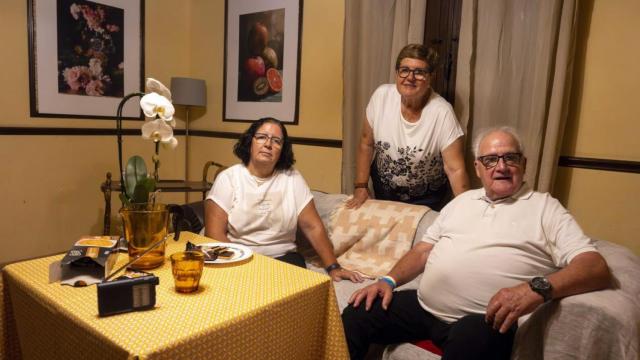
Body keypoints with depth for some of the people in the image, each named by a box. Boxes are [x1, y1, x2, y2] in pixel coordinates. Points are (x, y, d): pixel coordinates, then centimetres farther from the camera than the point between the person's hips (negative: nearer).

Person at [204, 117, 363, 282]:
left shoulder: (292, 178, 3)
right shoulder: (227, 178, -2)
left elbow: (313, 227, 1)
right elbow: (215, 233, -8)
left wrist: (333, 267, -7)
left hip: (283, 259, 2)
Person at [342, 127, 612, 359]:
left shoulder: (545, 207, 5)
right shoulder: (462, 201, 21)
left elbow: (596, 267, -7)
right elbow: (423, 250, 20)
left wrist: (538, 288, -27)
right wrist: (389, 280, 4)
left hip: (483, 321, -5)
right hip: (422, 305, 5)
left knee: (472, 338, -38)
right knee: (356, 315, -7)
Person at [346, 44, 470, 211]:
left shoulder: (442, 113, -25)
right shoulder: (382, 95, -16)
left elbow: (455, 169, -23)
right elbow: (366, 143, -6)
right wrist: (361, 187, -7)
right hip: (383, 190, 3)